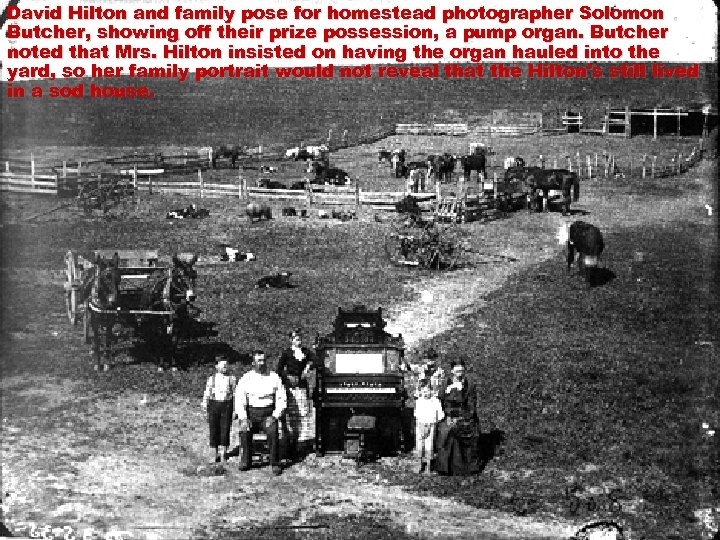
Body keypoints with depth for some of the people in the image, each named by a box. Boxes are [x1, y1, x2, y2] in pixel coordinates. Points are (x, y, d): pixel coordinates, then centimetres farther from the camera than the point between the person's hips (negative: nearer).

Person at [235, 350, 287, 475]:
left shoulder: (274, 377, 5)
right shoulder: (246, 378, 4)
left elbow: (281, 399, 4)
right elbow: (239, 399, -1)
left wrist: (275, 416, -9)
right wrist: (243, 418, -14)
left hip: (269, 414, 0)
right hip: (251, 414, 0)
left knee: (273, 432, -28)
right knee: (245, 431, -28)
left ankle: (275, 464, -17)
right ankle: (245, 461, -13)